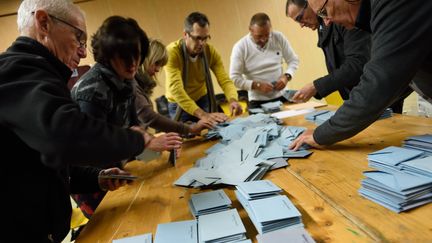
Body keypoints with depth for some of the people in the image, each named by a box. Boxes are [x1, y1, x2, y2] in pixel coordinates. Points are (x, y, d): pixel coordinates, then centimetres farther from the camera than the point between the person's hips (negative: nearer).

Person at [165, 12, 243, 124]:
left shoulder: (210, 51, -14)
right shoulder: (172, 52, -25)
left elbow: (225, 80, -18)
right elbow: (176, 89, -36)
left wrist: (233, 100, -41)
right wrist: (202, 114, -48)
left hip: (203, 101, 3)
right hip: (179, 105, -3)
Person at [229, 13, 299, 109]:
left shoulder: (279, 37, -2)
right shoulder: (240, 47, -10)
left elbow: (293, 60, 7)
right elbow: (234, 78, -12)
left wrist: (286, 76, -11)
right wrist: (257, 85, -20)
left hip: (282, 97, 3)